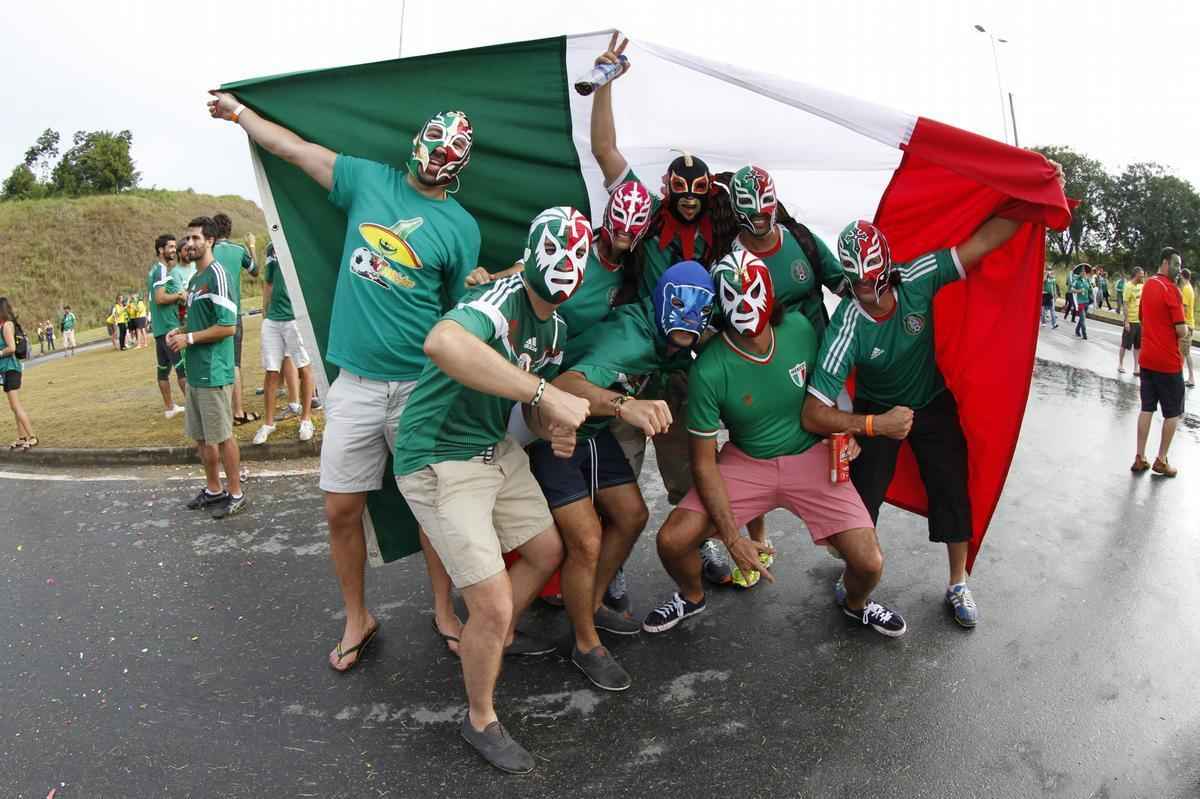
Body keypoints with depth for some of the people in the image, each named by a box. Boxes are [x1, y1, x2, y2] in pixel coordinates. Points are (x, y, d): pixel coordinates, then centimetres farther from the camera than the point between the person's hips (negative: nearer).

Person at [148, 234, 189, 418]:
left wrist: (179, 293, 10)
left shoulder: (155, 269, 17)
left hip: (159, 326, 10)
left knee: (163, 367, 11)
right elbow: (160, 298, -22)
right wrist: (179, 296, -9)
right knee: (183, 365, -9)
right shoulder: (162, 270, -12)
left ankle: (169, 407, 16)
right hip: (169, 326, -10)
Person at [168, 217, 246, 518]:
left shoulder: (217, 274, -13)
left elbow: (227, 326, -19)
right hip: (195, 371, 9)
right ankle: (213, 489, 28)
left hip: (213, 372, -9)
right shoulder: (195, 279, 15)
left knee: (222, 436, 0)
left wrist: (189, 339, -14)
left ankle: (236, 494, 11)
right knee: (202, 436, 15)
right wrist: (179, 332, 7)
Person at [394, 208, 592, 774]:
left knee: (547, 552, 22)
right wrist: (547, 393, -46)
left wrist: (555, 428, -9)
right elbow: (442, 343, -48)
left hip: (497, 450, 9)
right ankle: (480, 720, 21)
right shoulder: (504, 298, -24)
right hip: (440, 461, -9)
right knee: (494, 606, -7)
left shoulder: (554, 328, 6)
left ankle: (496, 642, 47)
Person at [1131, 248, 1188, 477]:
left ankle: (1140, 458, 12)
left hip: (1147, 359, 7)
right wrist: (1184, 330, 3)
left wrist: (1161, 330, 9)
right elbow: (1182, 332, -18)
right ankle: (1161, 461, 12)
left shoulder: (1148, 285, 8)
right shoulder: (1171, 289, -17)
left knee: (1147, 408, 11)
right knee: (1173, 413, 7)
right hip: (1169, 362, -7)